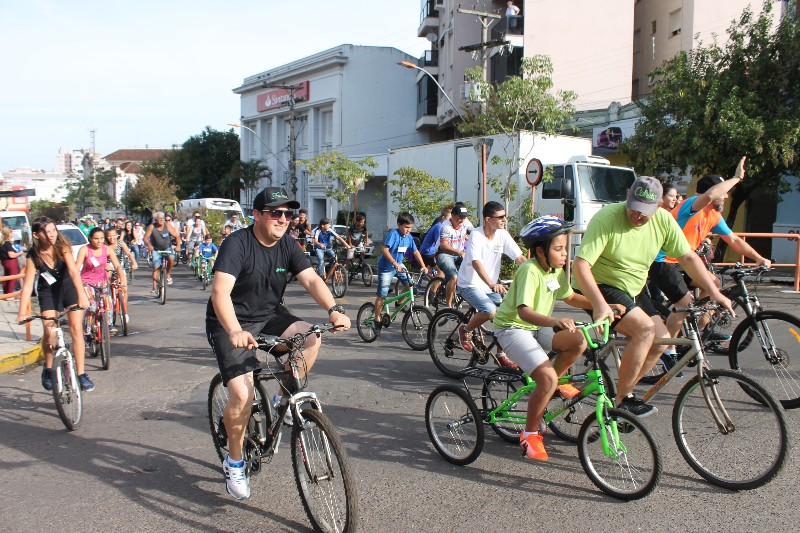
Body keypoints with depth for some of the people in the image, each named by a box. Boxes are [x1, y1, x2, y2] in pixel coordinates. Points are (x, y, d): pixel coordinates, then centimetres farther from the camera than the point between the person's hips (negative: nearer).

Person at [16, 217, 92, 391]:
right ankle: (48, 369, 13)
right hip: (48, 292, 1)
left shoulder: (62, 246, -21)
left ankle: (81, 374, -5)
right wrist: (22, 313, -28)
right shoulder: (33, 256, -17)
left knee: (76, 329, -11)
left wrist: (82, 295, -47)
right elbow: (27, 285, -19)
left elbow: (73, 271, -34)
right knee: (49, 333, -13)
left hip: (69, 287, -1)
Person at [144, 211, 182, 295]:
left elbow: (177, 236, -15)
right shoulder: (151, 227, -13)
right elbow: (145, 238, -18)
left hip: (167, 248, 0)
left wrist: (178, 246, -31)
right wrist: (149, 245, -38)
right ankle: (154, 289, -2)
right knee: (156, 267, -8)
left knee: (171, 258, -30)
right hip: (156, 249, 0)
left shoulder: (167, 226, -13)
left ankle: (168, 275, -2)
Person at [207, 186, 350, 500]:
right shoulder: (238, 244, -20)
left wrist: (334, 310, -31)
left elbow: (311, 279, -12)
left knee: (310, 337, -21)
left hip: (268, 316, 6)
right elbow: (220, 291, -32)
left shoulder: (287, 245, -2)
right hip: (231, 324, -5)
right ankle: (234, 462, 8)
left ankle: (286, 399, 3)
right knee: (242, 395, -18)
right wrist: (235, 331, -49)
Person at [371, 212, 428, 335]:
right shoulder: (393, 234, -22)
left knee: (410, 284, -9)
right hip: (386, 266, -6)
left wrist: (423, 266, -3)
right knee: (382, 294, -6)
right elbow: (385, 250, -32)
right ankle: (377, 320, 6)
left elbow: (415, 252, 5)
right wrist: (395, 263, -41)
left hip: (399, 265, 6)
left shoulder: (409, 237, -2)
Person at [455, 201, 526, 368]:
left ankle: (501, 354, 13)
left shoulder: (502, 235, -3)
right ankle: (465, 331, 0)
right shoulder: (476, 235, -20)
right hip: (470, 284, -6)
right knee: (490, 311, -29)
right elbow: (476, 262, -34)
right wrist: (492, 284, -47)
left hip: (491, 286, 6)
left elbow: (520, 258, -5)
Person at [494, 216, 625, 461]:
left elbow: (571, 297, 13)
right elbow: (524, 311, -34)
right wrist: (555, 321, -52)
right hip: (512, 328, -8)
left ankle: (555, 383, 8)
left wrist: (606, 306, 2)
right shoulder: (529, 270, -24)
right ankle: (530, 433, -3)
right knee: (547, 378, -24)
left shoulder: (556, 270, 3)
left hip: (537, 328, 8)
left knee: (578, 340, -17)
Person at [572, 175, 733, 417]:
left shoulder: (663, 220, -6)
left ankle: (623, 390, 13)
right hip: (601, 287, -7)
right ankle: (622, 400, -14)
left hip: (633, 289, 7)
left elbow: (688, 257, 3)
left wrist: (714, 292, -2)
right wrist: (599, 305, -43)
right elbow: (580, 265, -32)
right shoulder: (606, 219, -25)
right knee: (645, 328, -24)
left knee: (660, 341, -2)